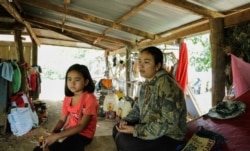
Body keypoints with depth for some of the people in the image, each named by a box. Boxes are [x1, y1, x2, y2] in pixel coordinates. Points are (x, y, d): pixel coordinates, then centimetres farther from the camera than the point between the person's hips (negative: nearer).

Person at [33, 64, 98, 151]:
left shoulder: (90, 98, -19)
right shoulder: (67, 98, 4)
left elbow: (82, 126, -22)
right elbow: (62, 120, 5)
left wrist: (57, 135, -25)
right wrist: (52, 133, -14)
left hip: (83, 135, -6)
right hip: (69, 131, 6)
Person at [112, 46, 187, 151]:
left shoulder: (166, 85, -26)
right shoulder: (147, 83, 4)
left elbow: (168, 123, -29)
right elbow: (138, 107, 15)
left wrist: (135, 130, -25)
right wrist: (126, 120, -4)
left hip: (169, 137, -9)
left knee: (123, 141, -24)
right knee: (117, 129, 12)